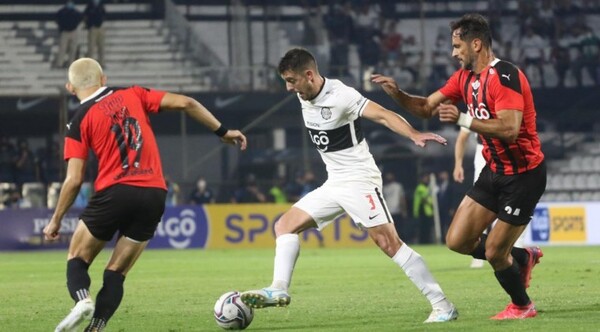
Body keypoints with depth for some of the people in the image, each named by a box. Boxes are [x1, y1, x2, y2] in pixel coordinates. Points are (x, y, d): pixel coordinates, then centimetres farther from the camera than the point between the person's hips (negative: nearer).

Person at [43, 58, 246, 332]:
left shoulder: (80, 120, 4)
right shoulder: (132, 95, 13)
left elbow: (74, 180, -1)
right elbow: (185, 103, 6)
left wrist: (55, 221, 10)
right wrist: (223, 132, 15)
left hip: (115, 193, -3)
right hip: (154, 195, 3)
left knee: (77, 259, 13)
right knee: (116, 273, 12)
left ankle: (82, 298, -19)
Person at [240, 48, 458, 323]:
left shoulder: (341, 95, -18)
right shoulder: (304, 97, 5)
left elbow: (383, 115, -28)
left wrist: (414, 135, -42)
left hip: (359, 180, -9)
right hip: (333, 184, 9)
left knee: (388, 242, -16)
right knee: (285, 225, 3)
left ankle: (442, 305, -15)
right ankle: (279, 289, -5)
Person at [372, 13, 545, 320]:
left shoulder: (505, 76, -23)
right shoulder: (464, 77, 5)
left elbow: (509, 129, -33)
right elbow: (427, 107, 13)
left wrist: (463, 119, -35)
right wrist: (397, 94, -4)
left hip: (523, 175, -8)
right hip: (495, 171, 8)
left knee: (494, 252, -5)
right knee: (457, 241, 3)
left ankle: (522, 306, 23)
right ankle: (522, 258, 26)